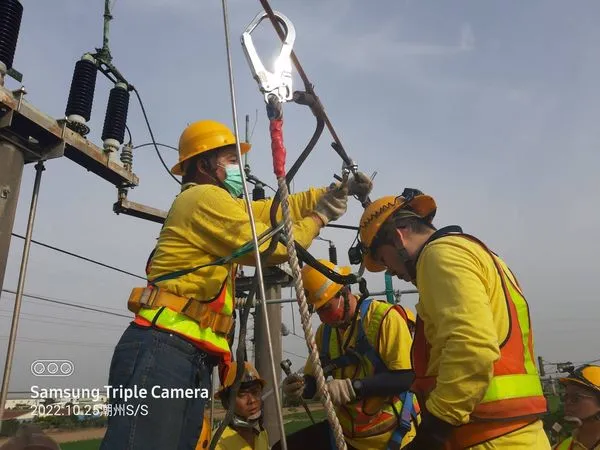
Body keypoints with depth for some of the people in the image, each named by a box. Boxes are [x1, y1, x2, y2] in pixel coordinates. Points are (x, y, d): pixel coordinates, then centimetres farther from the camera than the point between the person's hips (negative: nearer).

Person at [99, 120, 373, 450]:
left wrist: (337, 191, 20)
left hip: (195, 358, 10)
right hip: (162, 348, -10)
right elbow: (271, 246, -8)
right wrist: (319, 218, 7)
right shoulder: (204, 197, -5)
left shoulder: (216, 204, 24)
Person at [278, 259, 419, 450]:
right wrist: (299, 387, -15)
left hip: (391, 432, -5)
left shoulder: (385, 317, -17)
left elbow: (407, 377, -23)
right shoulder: (324, 331, 3)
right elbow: (312, 382, 8)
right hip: (346, 430, 6)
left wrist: (352, 388, -29)